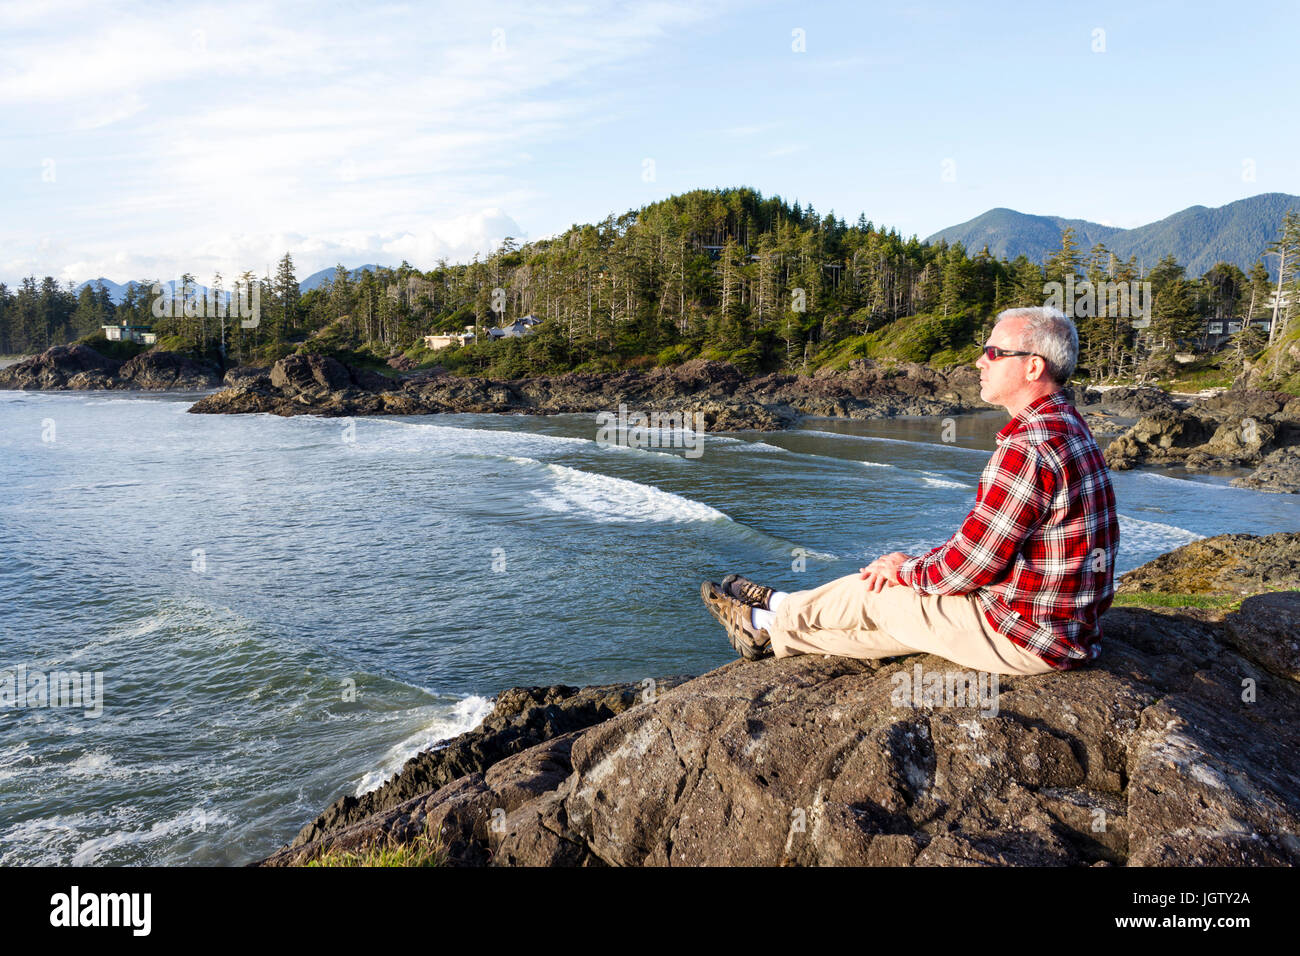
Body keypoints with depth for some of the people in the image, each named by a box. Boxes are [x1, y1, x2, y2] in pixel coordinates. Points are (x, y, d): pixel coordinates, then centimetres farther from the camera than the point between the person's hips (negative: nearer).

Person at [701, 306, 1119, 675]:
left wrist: (906, 569, -4)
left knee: (875, 592, 5)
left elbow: (966, 567, -23)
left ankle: (770, 625, 29)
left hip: (1025, 637, -9)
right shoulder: (1069, 427, 9)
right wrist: (919, 562, 9)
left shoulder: (1027, 449, -26)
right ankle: (780, 613, 33)